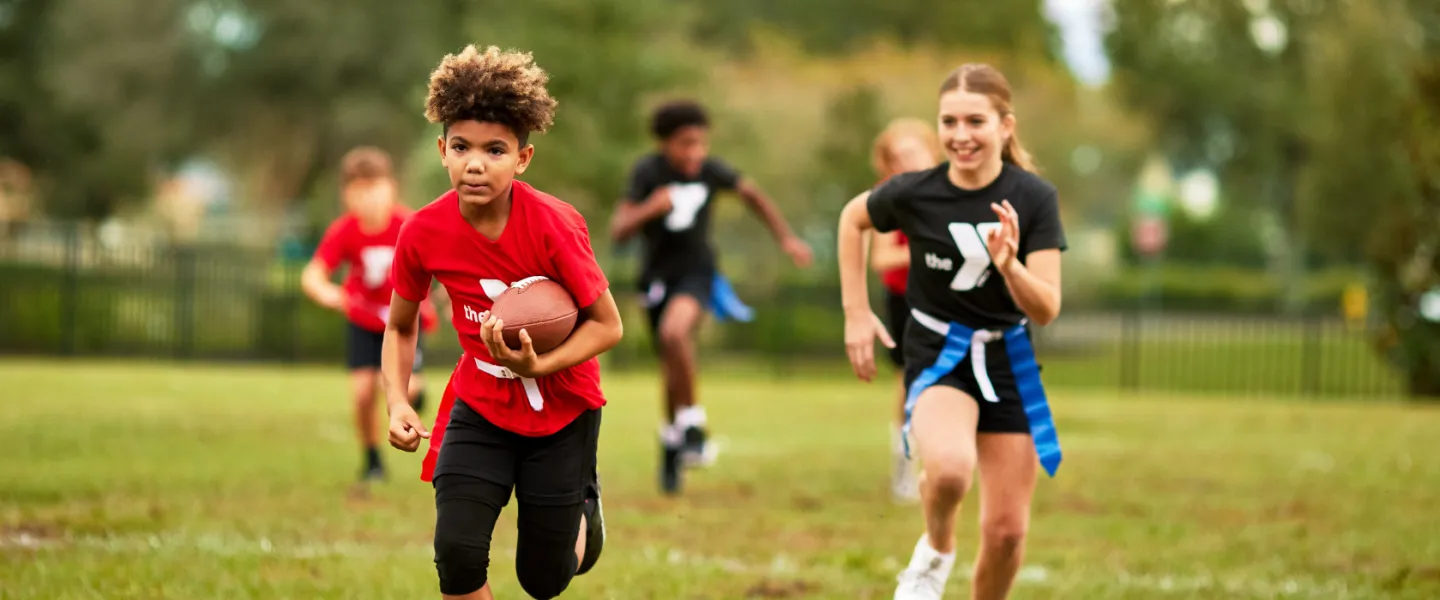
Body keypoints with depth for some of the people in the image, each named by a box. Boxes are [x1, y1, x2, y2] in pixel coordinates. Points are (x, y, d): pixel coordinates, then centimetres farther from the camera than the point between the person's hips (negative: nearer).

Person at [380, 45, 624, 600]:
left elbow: (608, 325, -16)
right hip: (480, 404, 2)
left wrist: (539, 366, -31)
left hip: (562, 408, -2)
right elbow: (400, 327, 1)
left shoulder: (554, 225, -25)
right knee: (456, 553, -18)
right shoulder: (423, 233, -16)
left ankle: (583, 502, 43)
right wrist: (397, 403, -14)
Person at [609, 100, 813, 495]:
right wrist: (650, 209, -38)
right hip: (657, 276, 1)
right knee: (673, 371, 9)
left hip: (696, 271, -1)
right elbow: (618, 231, -20)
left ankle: (691, 423, -17)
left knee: (674, 330, -32)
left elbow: (751, 193, 9)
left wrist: (786, 238, 9)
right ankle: (672, 446, 33)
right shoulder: (647, 172, -15)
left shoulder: (710, 170, -10)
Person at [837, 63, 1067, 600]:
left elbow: (1046, 310, -15)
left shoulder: (1033, 198, -13)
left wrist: (1010, 266, -35)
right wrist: (856, 312, 6)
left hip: (1009, 362, 2)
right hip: (938, 359, -2)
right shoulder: (914, 193, -13)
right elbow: (853, 219, 10)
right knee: (951, 468, -33)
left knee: (1007, 532, 2)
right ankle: (935, 552, -1)